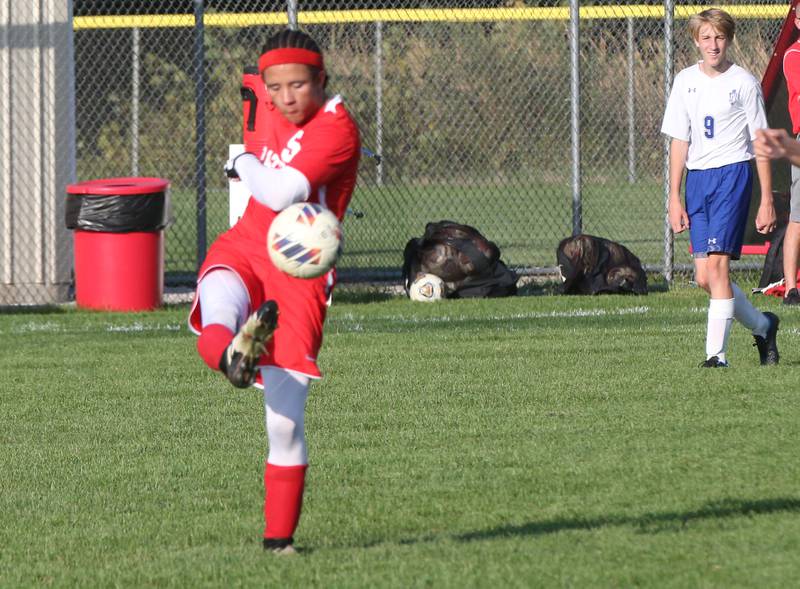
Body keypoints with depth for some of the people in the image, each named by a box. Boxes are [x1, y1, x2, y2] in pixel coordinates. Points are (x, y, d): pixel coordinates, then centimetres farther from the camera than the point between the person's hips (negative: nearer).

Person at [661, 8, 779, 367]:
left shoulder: (744, 83, -2)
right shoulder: (685, 81, 10)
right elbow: (679, 142, 12)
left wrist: (767, 200, -4)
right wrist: (675, 197, 7)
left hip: (732, 174, -5)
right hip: (697, 178, 5)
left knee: (716, 264, -16)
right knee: (704, 277, 3)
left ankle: (717, 352, -14)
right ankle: (762, 326, 24)